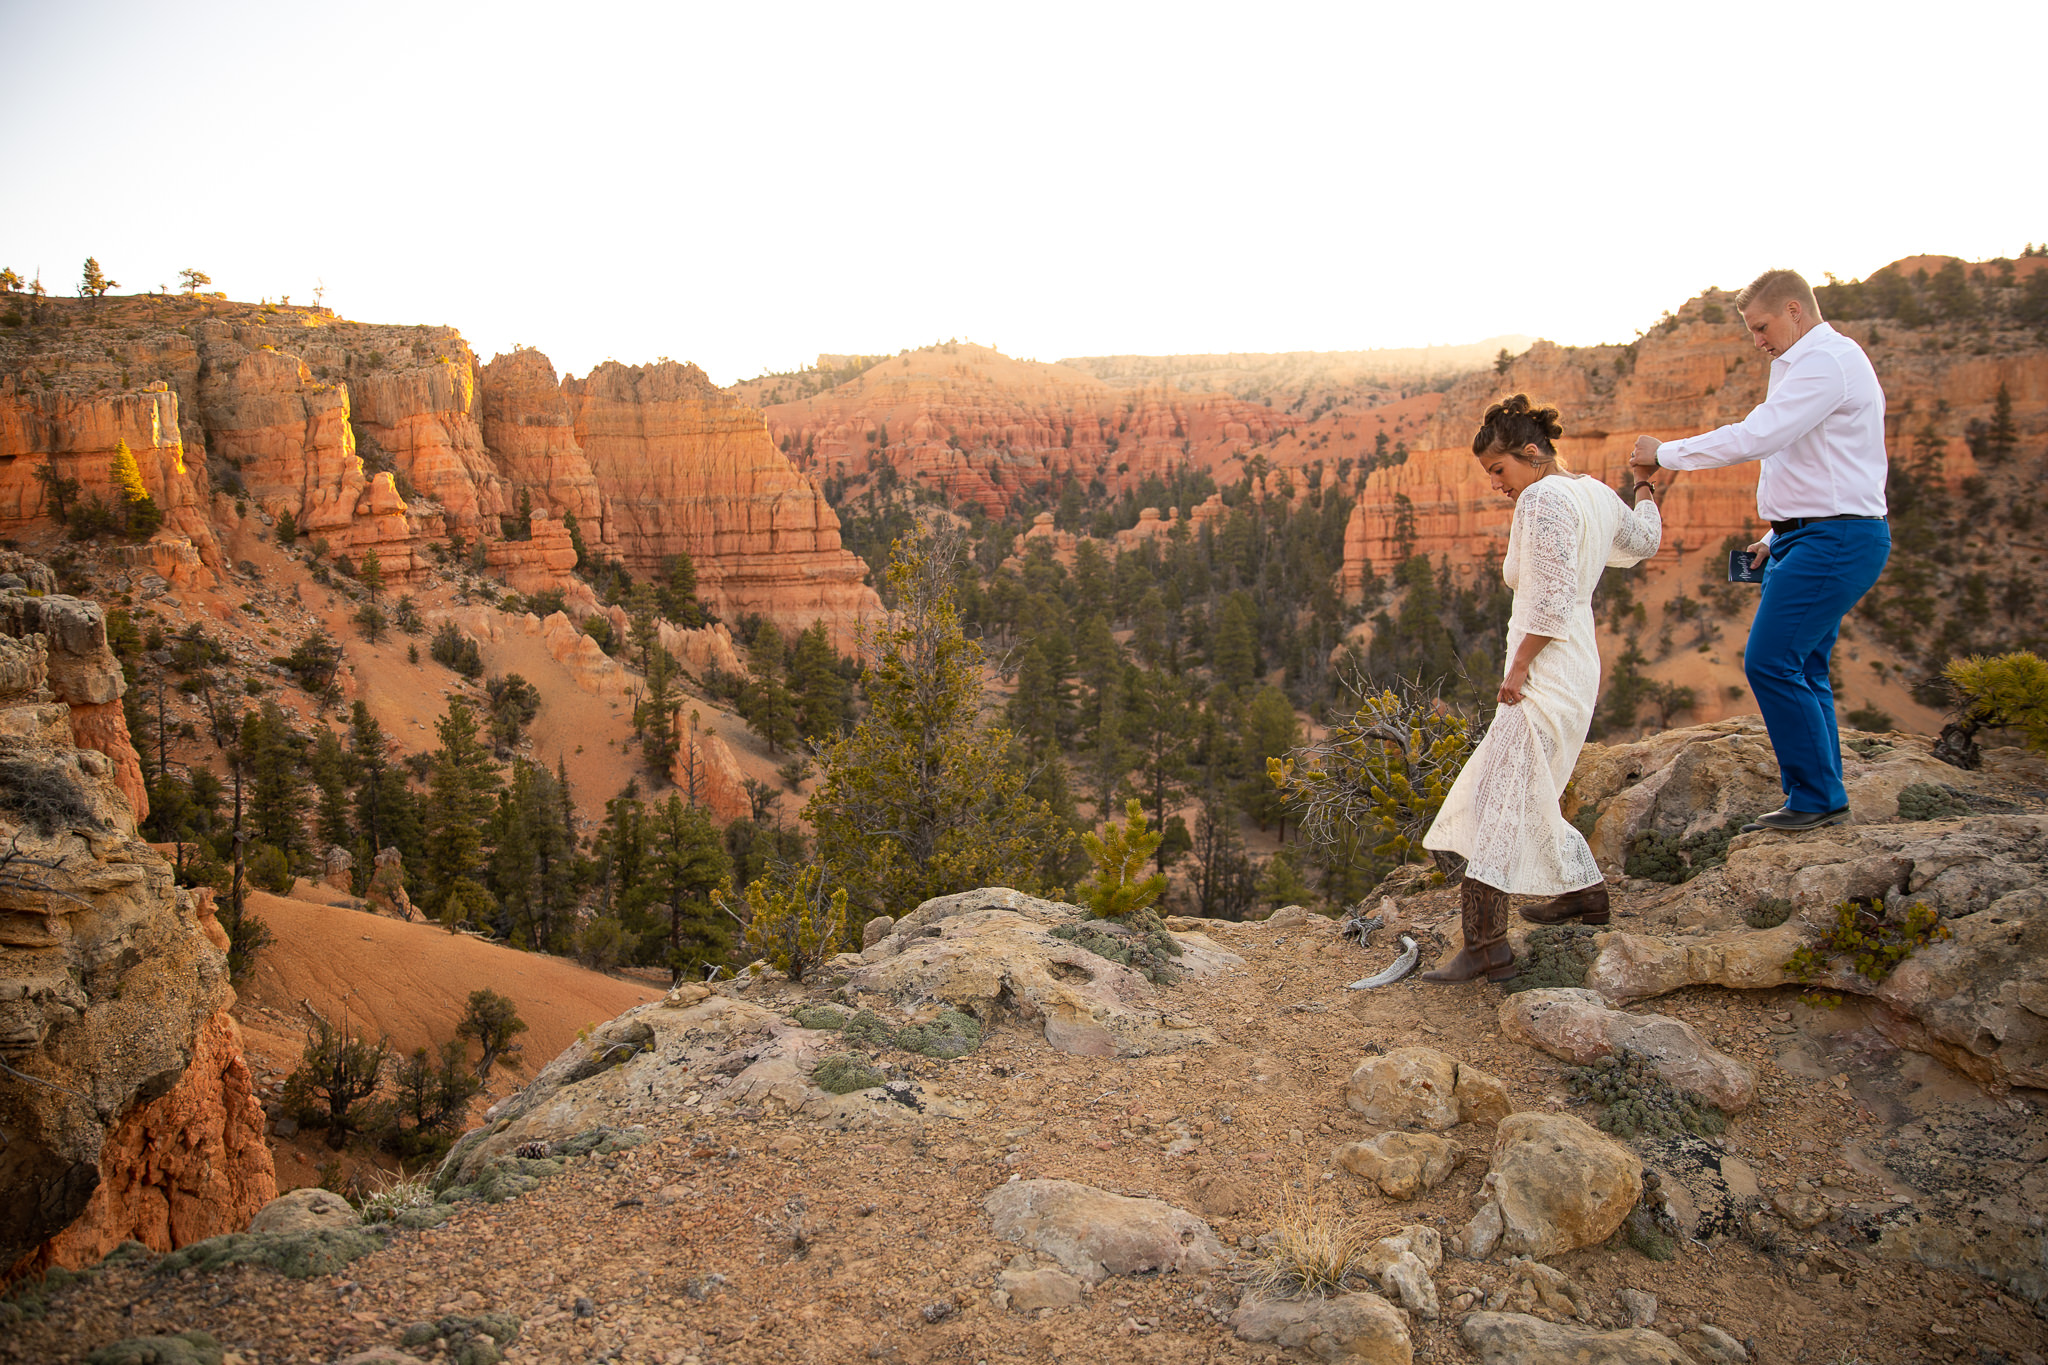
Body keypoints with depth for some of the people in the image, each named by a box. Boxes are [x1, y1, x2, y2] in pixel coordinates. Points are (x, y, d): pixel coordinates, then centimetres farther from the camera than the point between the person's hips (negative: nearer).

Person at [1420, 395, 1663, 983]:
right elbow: (1642, 542, 34)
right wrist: (1645, 489, 53)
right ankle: (1584, 889, 30)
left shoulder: (1543, 499, -14)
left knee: (1500, 797, -12)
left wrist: (1518, 666, -17)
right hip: (1576, 666, 11)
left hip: (1545, 671, -11)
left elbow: (1553, 596, -22)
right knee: (1520, 793, 20)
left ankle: (1487, 945, -14)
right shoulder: (1595, 493, 14)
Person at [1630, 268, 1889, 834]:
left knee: (1770, 662, -14)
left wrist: (1665, 453, -13)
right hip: (1815, 537, 11)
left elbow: (1754, 437, -22)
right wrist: (1778, 538, 20)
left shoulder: (1827, 361, -12)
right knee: (1800, 669, 9)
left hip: (1833, 541, -11)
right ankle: (1819, 800, 13)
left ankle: (1817, 798, -7)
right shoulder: (1811, 364, 22)